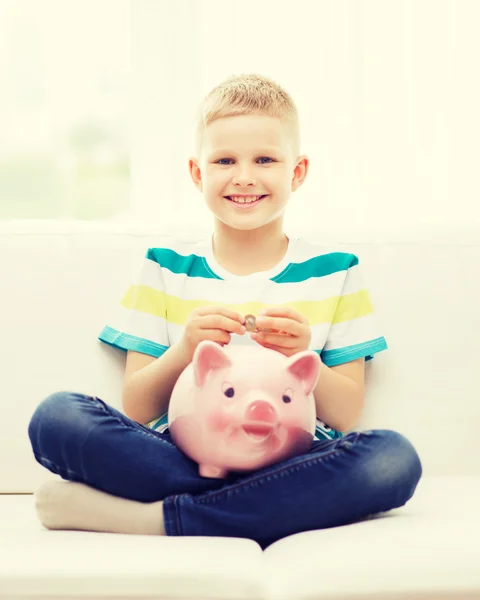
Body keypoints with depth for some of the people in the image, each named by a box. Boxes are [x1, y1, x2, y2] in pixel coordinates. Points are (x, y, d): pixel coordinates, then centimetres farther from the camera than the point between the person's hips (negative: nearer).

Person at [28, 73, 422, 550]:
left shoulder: (333, 272, 11)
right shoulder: (165, 268, 11)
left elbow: (347, 416, 5)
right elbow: (134, 411, 6)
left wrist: (303, 359, -14)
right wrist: (185, 350, -13)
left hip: (289, 463, 0)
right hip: (179, 456, 0)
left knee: (394, 458, -31)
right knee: (56, 416, -25)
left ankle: (152, 519, -27)